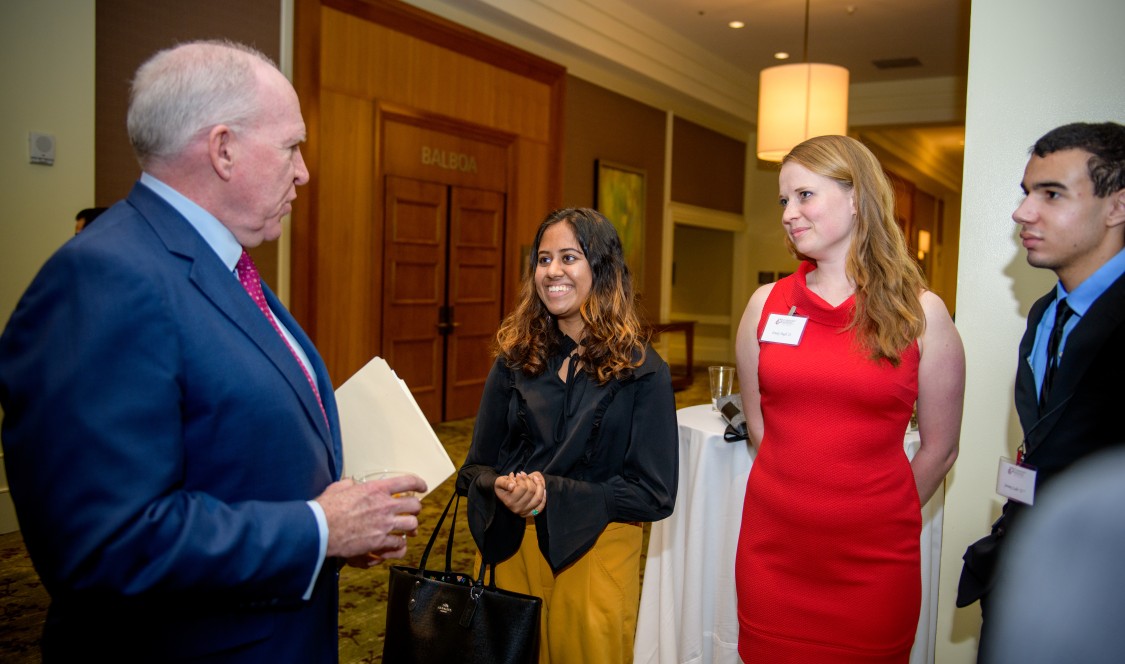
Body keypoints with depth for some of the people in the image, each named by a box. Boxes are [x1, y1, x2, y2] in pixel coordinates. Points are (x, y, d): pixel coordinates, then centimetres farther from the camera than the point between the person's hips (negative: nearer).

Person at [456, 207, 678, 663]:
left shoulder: (641, 371, -8)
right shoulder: (516, 359, 0)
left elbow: (655, 493, -11)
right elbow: (476, 466, 4)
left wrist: (552, 494, -20)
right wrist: (502, 487, -19)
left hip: (595, 561, -2)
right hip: (513, 551, 3)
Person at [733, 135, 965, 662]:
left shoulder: (921, 313, -4)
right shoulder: (767, 304, 2)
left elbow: (940, 447, 2)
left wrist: (883, 520, 8)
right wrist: (795, 497, 12)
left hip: (874, 560, -2)